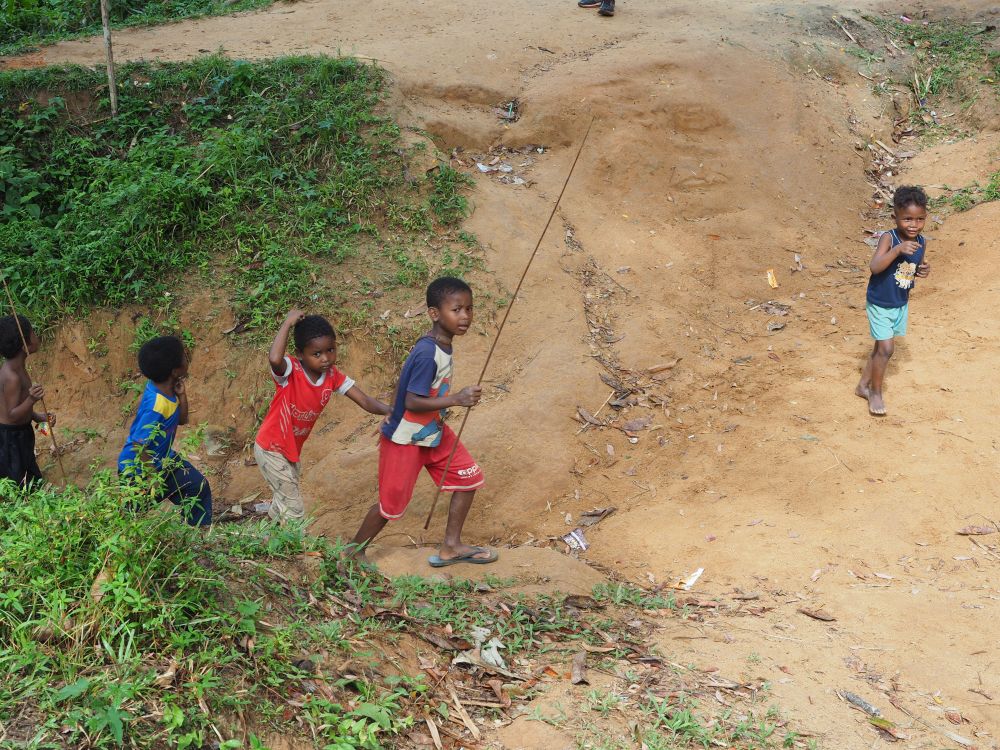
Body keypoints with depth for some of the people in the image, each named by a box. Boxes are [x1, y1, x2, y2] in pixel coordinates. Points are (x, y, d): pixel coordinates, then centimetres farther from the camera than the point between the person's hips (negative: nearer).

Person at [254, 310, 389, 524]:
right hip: (271, 450, -7)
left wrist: (392, 412, -33)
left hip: (292, 451, 7)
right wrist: (288, 323, -41)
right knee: (294, 511, -5)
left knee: (283, 503, 23)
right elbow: (274, 359, -51)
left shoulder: (333, 376, -9)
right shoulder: (289, 371, -26)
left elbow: (365, 401, -14)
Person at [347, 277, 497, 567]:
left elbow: (404, 377, 9)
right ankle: (354, 553, 27)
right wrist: (457, 399, -34)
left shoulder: (441, 345, -2)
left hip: (433, 432, 9)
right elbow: (412, 401, -31)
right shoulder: (428, 354, -30)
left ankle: (451, 547, 19)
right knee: (392, 504, 4)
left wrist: (392, 417, 19)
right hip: (405, 441, -9)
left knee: (470, 477, 7)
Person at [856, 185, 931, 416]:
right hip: (880, 304, -7)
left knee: (881, 346, 18)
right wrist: (897, 250, -48)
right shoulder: (889, 238, -25)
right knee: (886, 348, -7)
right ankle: (875, 392, 12)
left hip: (901, 304, 7)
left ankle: (863, 385, 35)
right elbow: (875, 267, -37)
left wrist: (923, 270, -11)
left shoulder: (921, 242, -6)